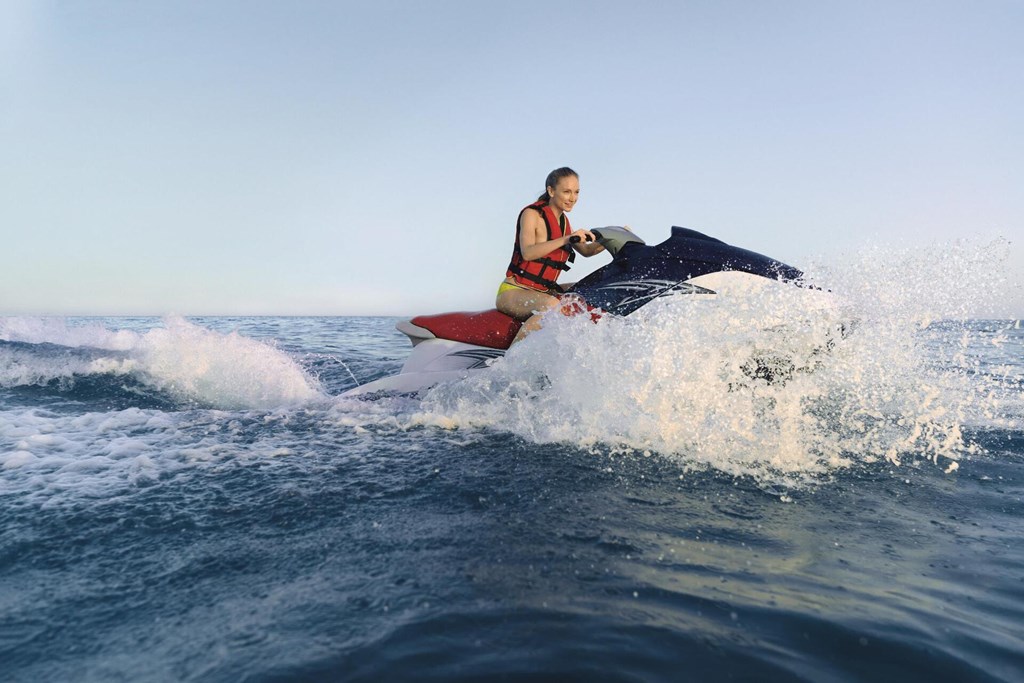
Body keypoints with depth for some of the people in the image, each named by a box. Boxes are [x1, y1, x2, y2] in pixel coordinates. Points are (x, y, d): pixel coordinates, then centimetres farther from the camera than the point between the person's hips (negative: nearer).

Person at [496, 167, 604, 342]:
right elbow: (527, 252, -26)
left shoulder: (563, 220, 12)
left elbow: (586, 250, 22)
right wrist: (566, 239, -33)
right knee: (551, 306, -37)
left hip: (544, 292, 9)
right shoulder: (532, 214, -10)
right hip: (513, 291, -8)